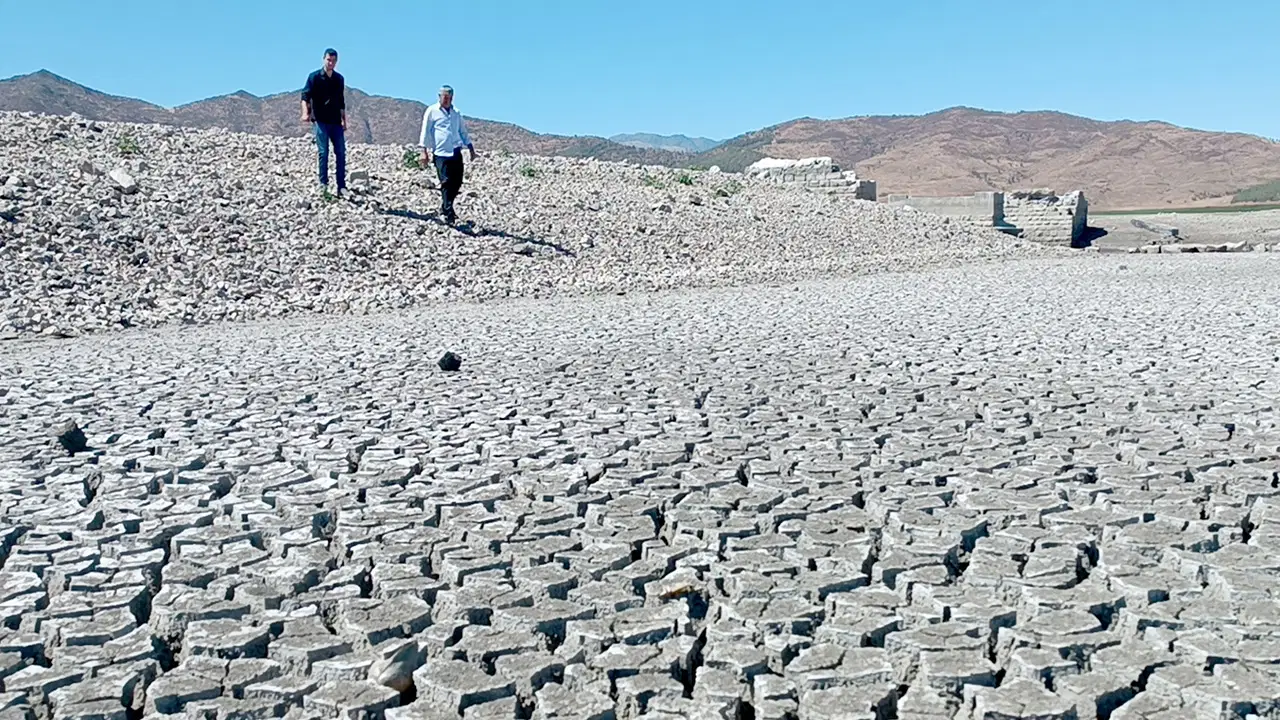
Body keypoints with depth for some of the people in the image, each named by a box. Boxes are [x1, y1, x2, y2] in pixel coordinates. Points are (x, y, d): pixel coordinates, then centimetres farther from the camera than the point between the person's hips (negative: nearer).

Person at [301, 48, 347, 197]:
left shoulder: (339, 79, 12)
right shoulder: (315, 77, -2)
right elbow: (305, 96, -10)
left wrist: (344, 120, 19)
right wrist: (305, 113, -26)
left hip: (336, 122, 4)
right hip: (320, 120, -4)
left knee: (341, 153, 0)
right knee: (323, 152, -6)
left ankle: (341, 186, 3)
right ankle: (323, 183, 3)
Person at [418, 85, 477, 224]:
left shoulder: (456, 113, 18)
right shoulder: (432, 111, 4)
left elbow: (463, 132, 26)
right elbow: (425, 132, 2)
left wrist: (471, 149, 20)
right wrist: (424, 151, -6)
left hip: (456, 152, 5)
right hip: (441, 153, -5)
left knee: (457, 182, 2)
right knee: (446, 182, -11)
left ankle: (445, 207, 21)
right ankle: (448, 213, -9)